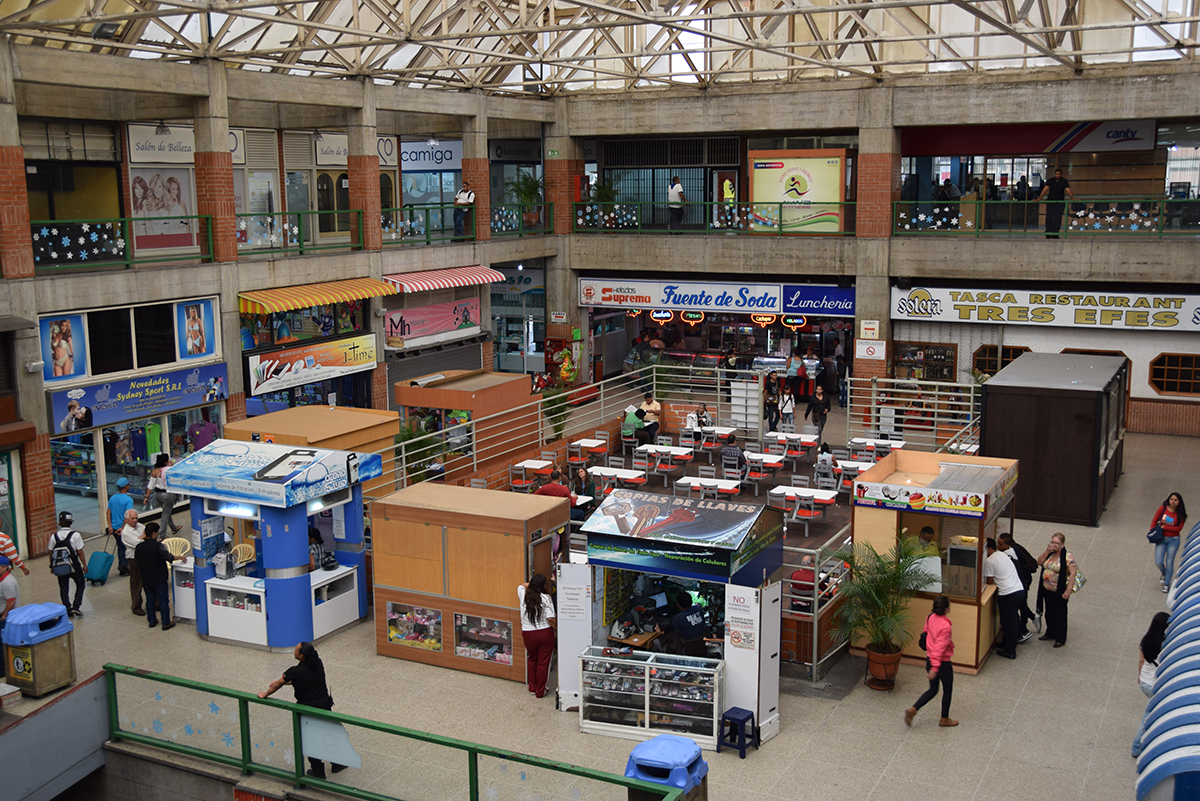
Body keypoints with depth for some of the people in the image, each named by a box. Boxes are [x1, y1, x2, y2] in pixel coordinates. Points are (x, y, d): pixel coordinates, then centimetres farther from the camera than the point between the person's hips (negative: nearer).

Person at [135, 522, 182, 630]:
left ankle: (152, 621, 27)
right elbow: (169, 558, -15)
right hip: (160, 579, -5)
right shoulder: (158, 546, -21)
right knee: (163, 601, 5)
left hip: (146, 580, 5)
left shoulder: (138, 547, -3)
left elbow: (136, 562, 7)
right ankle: (166, 623, 11)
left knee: (150, 600, 18)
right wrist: (180, 557, 2)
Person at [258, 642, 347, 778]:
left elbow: (278, 684, -6)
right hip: (325, 705, 5)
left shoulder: (295, 671, -23)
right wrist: (285, 681, 17)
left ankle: (318, 771, 25)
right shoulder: (318, 664, -7)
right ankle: (337, 763, 34)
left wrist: (265, 694, 12)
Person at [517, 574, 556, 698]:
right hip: (545, 633, -3)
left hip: (528, 634, 3)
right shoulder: (545, 598, -15)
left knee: (532, 659, 25)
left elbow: (522, 585, 22)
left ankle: (532, 688, 34)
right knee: (543, 662, 10)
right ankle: (540, 691, 19)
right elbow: (550, 619, -18)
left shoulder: (523, 594, -5)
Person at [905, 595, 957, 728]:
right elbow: (940, 648, -27)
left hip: (929, 659, 7)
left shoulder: (930, 618, -5)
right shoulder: (945, 626, -27)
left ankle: (912, 710, 8)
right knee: (947, 691, 16)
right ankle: (944, 719, 30)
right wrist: (935, 668, -24)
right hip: (943, 662, -7)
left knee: (933, 689, 20)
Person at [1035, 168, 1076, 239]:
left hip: (1060, 202, 0)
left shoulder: (1064, 181, 1)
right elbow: (1045, 189, -8)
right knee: (1049, 217, -6)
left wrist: (1073, 198, -21)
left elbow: (1068, 190, -8)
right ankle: (1048, 233, 1)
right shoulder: (1050, 181, 1)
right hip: (1051, 202, 0)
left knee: (1058, 218, -3)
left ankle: (1055, 234, 1)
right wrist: (1039, 198, -18)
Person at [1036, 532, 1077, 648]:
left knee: (1059, 615, 6)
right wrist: (1047, 552, -14)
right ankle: (1050, 633, 39)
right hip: (1047, 590, 6)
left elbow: (1072, 574, -19)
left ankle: (1060, 639, 20)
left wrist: (1068, 591, -23)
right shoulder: (1049, 552, 3)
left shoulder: (1068, 556, -17)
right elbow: (1039, 562, -1)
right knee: (1049, 613, 21)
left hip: (1059, 592, -6)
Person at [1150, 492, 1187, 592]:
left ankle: (1166, 584, 14)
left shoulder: (1180, 514, -6)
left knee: (1169, 562, 2)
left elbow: (1179, 528, -11)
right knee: (1158, 562, -5)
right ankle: (1164, 574, 29)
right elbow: (1154, 521, 2)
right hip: (1161, 539, 1)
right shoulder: (1162, 508, -4)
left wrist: (1164, 527, -15)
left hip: (1173, 540, -1)